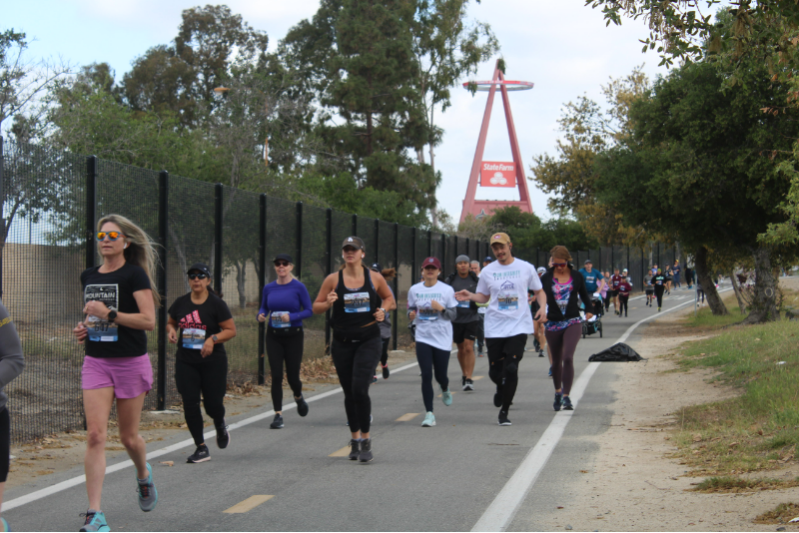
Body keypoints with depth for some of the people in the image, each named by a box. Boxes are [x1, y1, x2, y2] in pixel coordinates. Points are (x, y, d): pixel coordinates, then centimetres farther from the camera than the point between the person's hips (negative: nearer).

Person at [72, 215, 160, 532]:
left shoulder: (134, 274, -8)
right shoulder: (88, 277, 10)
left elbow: (149, 321, -16)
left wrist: (109, 314, -21)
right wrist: (84, 329, 5)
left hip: (131, 363, -4)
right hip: (96, 363, 4)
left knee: (128, 437, 8)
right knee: (95, 435, -10)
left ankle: (144, 475, 44)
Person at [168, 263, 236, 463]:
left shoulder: (216, 304, -5)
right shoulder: (181, 303, 6)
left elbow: (231, 330, -5)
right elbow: (170, 322, 21)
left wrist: (213, 339, -20)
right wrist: (171, 330, -2)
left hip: (213, 361, -3)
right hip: (186, 362, 3)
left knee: (212, 403, -2)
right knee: (190, 403, -5)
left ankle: (220, 426, 36)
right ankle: (201, 448, 4)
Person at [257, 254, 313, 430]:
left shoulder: (298, 287, -6)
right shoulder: (269, 288, 4)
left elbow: (309, 311, -5)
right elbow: (263, 307, 15)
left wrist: (291, 317, -20)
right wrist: (261, 315, -8)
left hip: (294, 335, -2)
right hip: (273, 336, 2)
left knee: (292, 376, 2)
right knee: (276, 376, -5)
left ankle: (299, 397, 37)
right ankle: (278, 415, -1)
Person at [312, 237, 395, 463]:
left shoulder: (375, 278, 2)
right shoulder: (333, 280, 0)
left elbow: (389, 298, 19)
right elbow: (316, 307, 5)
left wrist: (383, 311, -2)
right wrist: (327, 304, -16)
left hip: (369, 341, -2)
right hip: (342, 343, 2)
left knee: (360, 389, -15)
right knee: (349, 393, 8)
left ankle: (366, 440, -4)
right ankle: (355, 439, 24)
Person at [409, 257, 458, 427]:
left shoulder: (447, 290, -3)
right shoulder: (414, 290, 3)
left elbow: (453, 314, -2)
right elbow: (411, 309, 15)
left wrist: (441, 308, -21)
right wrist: (411, 314, -9)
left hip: (442, 338, -1)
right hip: (423, 337, 1)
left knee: (440, 375, 7)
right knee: (426, 376, -9)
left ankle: (445, 391, 45)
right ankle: (429, 414, -5)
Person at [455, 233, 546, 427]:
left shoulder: (526, 268, 3)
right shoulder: (488, 271, 6)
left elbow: (539, 291, 13)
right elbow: (483, 296, 16)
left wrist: (542, 307, -6)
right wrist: (470, 296, -4)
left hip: (519, 326, -2)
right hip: (494, 328, 2)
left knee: (511, 369, -13)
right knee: (495, 371, 3)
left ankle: (504, 412, 1)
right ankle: (501, 389, 41)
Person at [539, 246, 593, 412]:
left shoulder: (577, 277, 3)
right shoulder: (547, 278, 1)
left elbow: (584, 294, 16)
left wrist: (589, 310, 5)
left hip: (573, 322, -1)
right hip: (553, 323, 2)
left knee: (568, 357, -18)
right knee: (556, 361, 13)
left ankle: (566, 397, -17)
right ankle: (558, 392, 37)